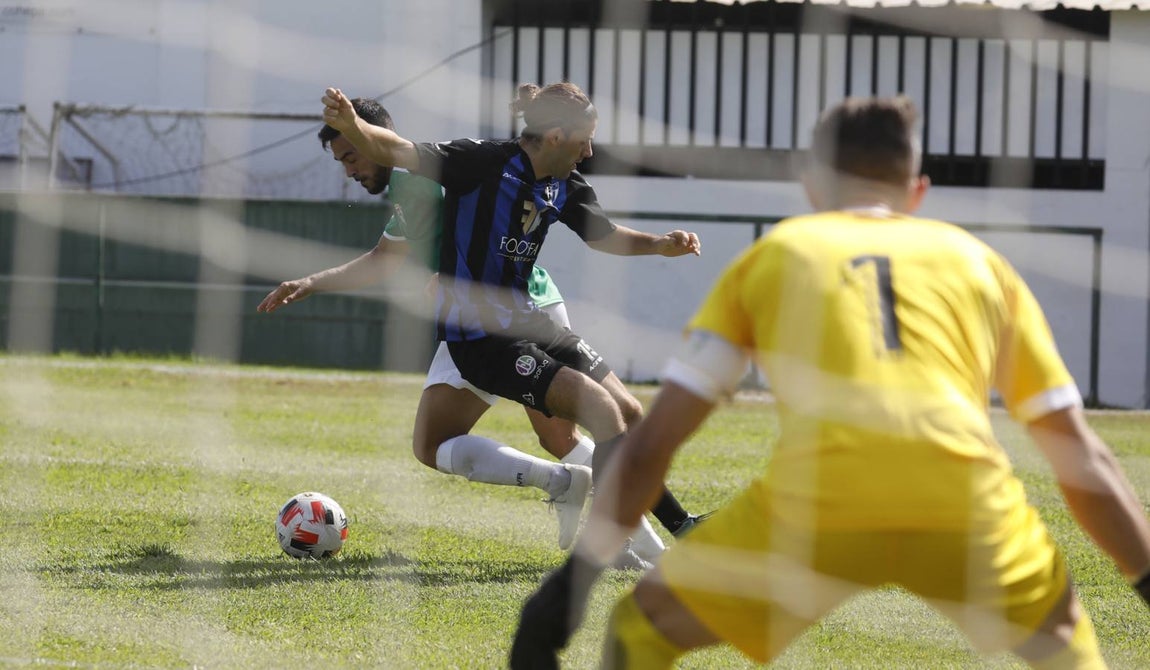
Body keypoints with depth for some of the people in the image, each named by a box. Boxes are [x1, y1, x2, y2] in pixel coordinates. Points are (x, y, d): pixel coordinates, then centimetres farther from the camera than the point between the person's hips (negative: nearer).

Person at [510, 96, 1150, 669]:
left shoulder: (771, 254, 27)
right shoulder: (977, 259, 29)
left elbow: (649, 445, 21)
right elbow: (1081, 456, 26)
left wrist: (575, 578, 25)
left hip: (815, 502, -1)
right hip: (970, 507, 2)